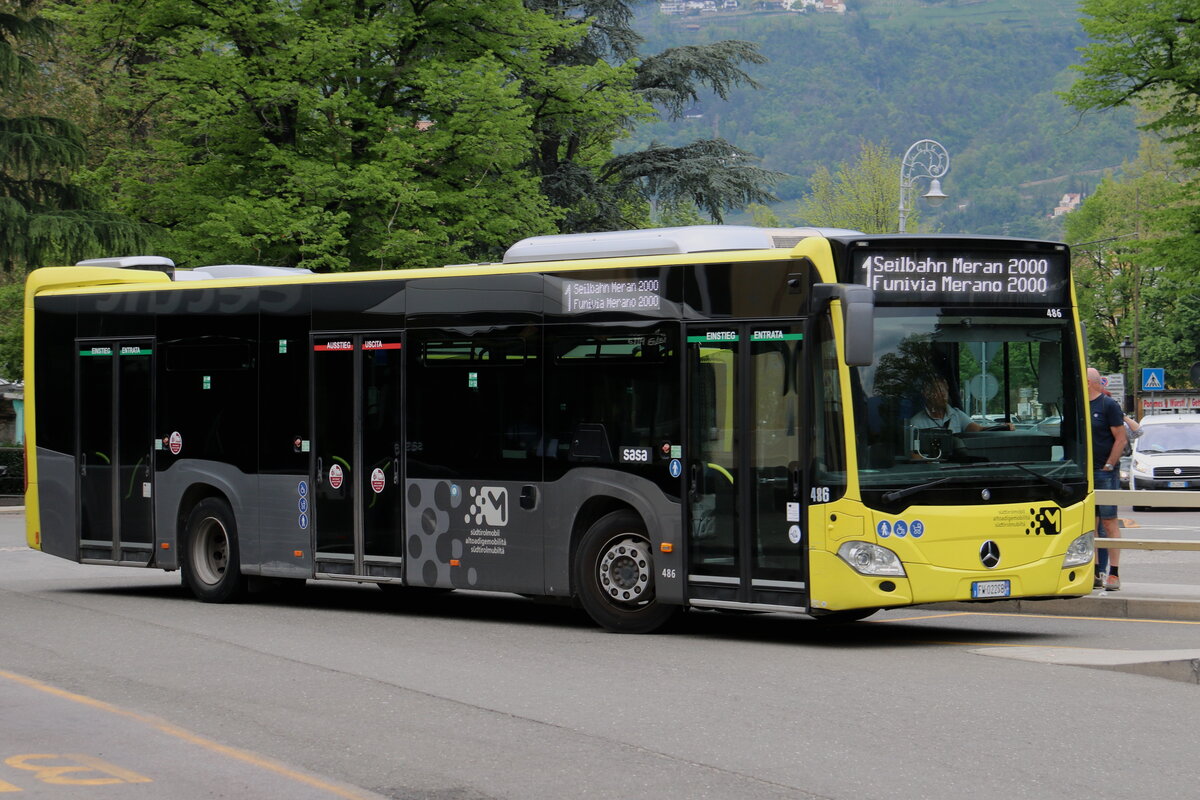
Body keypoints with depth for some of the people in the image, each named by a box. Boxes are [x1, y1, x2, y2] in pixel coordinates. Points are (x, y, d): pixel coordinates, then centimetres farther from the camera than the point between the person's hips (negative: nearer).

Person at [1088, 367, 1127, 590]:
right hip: (1084, 473, 7)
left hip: (1105, 473, -7)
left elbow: (1121, 438, -9)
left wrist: (1108, 466, -13)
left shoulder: (1108, 405, -6)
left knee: (1108, 522, -5)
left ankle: (1113, 573, -3)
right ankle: (1097, 573, 13)